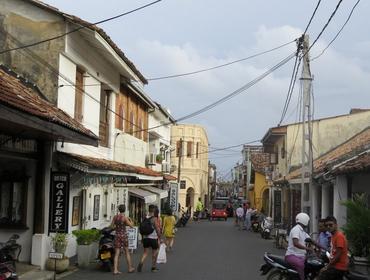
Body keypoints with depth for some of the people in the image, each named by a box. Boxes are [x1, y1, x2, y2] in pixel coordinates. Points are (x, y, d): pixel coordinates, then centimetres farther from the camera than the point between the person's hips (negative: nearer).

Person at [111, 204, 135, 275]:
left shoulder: (115, 217, 3)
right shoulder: (124, 217, -11)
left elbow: (112, 226, 6)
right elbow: (131, 225, -8)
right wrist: (130, 219, 10)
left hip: (117, 235, 4)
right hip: (123, 235, -4)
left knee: (117, 254, 4)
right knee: (127, 252, 11)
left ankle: (115, 270, -4)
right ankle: (130, 268, 20)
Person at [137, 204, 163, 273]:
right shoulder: (154, 219, -14)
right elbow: (157, 230, -15)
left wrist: (142, 238, 22)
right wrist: (160, 238, -5)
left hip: (145, 238, 5)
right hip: (153, 238, -5)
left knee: (145, 252, 8)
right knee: (154, 252, 11)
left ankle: (141, 262, -17)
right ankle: (153, 267, 18)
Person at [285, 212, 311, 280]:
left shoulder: (302, 231, 18)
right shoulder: (296, 229, -13)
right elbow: (295, 243, -26)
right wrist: (307, 248, -32)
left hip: (301, 256, 10)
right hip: (292, 255, -10)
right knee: (301, 265, -36)